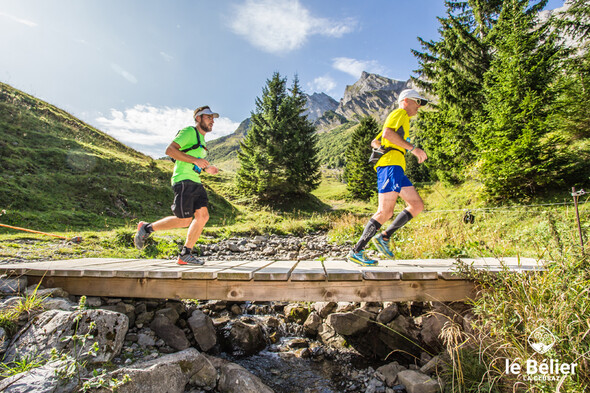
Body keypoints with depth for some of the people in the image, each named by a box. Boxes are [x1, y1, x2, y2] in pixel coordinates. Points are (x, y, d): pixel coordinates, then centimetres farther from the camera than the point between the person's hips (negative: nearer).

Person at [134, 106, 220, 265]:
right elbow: (169, 150, -14)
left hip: (195, 183, 9)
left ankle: (185, 255, 2)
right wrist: (195, 160, -20)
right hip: (183, 180, -9)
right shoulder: (189, 131, -2)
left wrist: (206, 168, 13)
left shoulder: (201, 139, 26)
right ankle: (146, 228, 12)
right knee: (184, 221, -9)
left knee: (203, 216, -4)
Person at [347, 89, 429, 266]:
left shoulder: (402, 120, 34)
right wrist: (412, 148, -17)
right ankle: (356, 252, -12)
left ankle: (384, 237, 1)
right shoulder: (399, 113, 3)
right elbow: (387, 133, -18)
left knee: (417, 205, 6)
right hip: (390, 165, -10)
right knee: (385, 212, -15)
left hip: (397, 169, 10)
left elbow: (374, 142, 34)